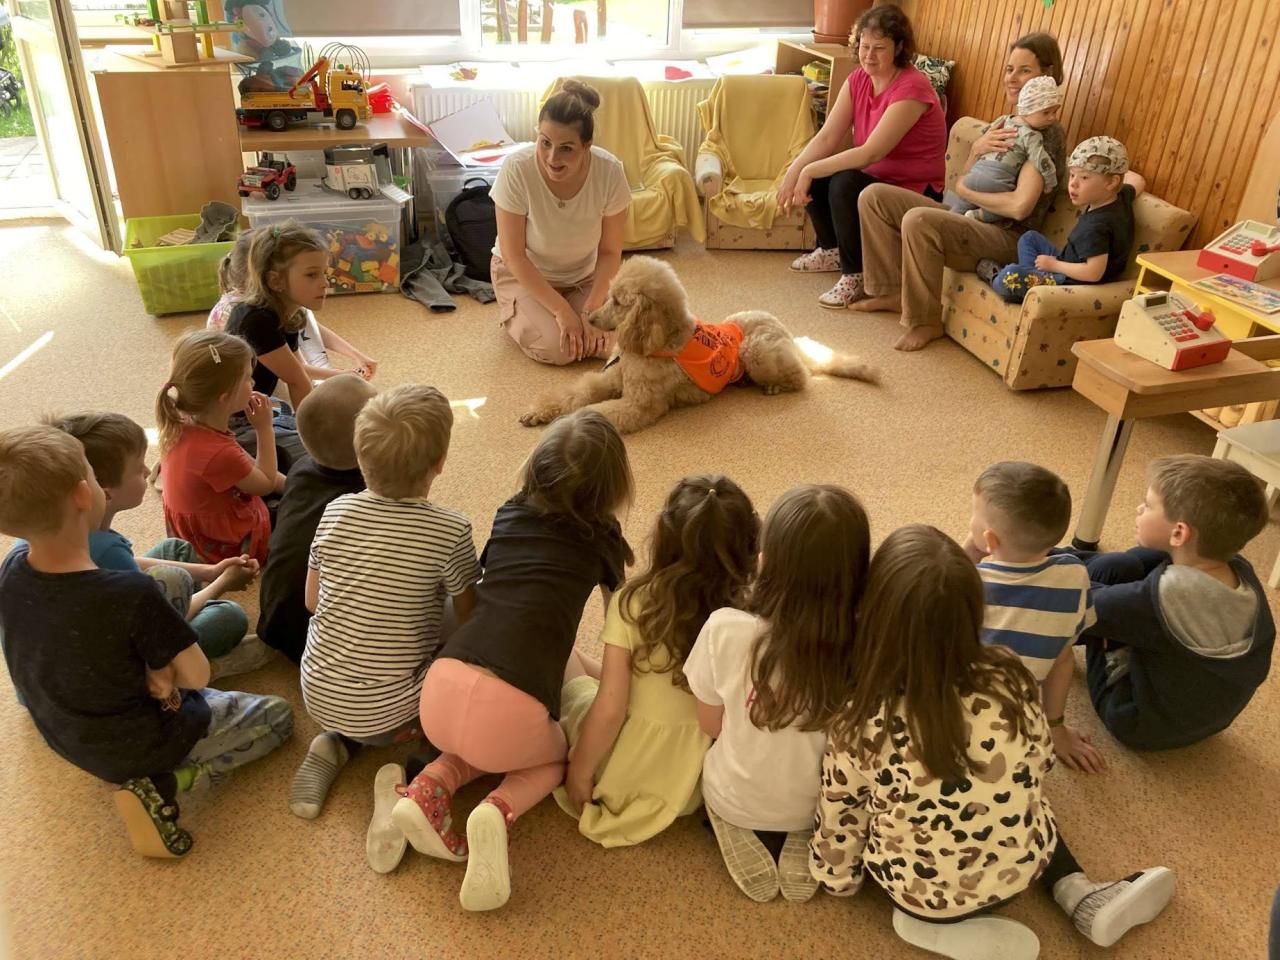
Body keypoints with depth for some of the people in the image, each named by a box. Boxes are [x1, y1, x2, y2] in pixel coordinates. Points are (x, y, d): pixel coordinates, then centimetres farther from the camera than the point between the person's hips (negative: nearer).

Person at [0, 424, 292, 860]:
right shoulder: (132, 593, -36)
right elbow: (196, 676, -24)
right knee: (276, 715, 13)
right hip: (137, 743, -7)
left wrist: (148, 672, -11)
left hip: (67, 737, 7)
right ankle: (163, 785, -3)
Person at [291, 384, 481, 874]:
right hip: (389, 710, -5)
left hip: (319, 695, 5)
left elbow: (312, 601, 7)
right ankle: (409, 775, -5)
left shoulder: (336, 511, -4)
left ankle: (337, 744, 7)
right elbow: (470, 622, -7)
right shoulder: (450, 531, -18)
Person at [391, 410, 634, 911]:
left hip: (442, 689, 4)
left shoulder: (509, 514, 18)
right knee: (557, 753, 30)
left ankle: (427, 791, 11)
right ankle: (498, 811, 1)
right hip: (510, 710, -4)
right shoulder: (602, 540, 10)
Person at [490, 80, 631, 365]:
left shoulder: (610, 172, -24)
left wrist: (590, 310, -24)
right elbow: (514, 255, -21)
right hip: (524, 274, -2)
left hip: (583, 276, 2)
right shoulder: (516, 170, -29)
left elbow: (609, 252, -12)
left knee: (601, 343, -18)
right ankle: (514, 312, 11)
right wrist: (562, 310, -25)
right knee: (557, 348, -23)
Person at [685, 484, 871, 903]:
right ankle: (805, 849, 11)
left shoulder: (724, 629, -30)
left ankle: (749, 844, 10)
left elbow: (711, 724, -11)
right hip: (824, 805, 1)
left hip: (736, 801, 0)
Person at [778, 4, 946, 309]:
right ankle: (832, 250, 18)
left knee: (844, 184, -31)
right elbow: (826, 138, -8)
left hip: (915, 192, -8)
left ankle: (855, 276, -14)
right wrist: (794, 172, -24)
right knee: (813, 176, -5)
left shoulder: (912, 88, -25)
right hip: (876, 177, 8)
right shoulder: (858, 80, -1)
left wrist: (809, 171, -30)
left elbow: (871, 153, -31)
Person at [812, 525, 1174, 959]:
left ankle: (938, 924, 10)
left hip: (922, 891, -3)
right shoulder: (1010, 679, -20)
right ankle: (1080, 894, 17)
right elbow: (1038, 766, 0)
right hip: (1023, 866, 3)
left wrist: (839, 880, 10)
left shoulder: (861, 721, -26)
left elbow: (840, 819, -10)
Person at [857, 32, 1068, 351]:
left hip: (1007, 239, -9)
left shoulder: (1047, 134, -10)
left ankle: (925, 322, -20)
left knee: (918, 220, -36)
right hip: (967, 220, 9)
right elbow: (962, 184, 12)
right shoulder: (1005, 124, 15)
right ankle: (893, 292, 6)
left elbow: (1020, 206, -22)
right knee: (873, 196, 0)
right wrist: (977, 149, -8)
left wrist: (966, 192, -8)